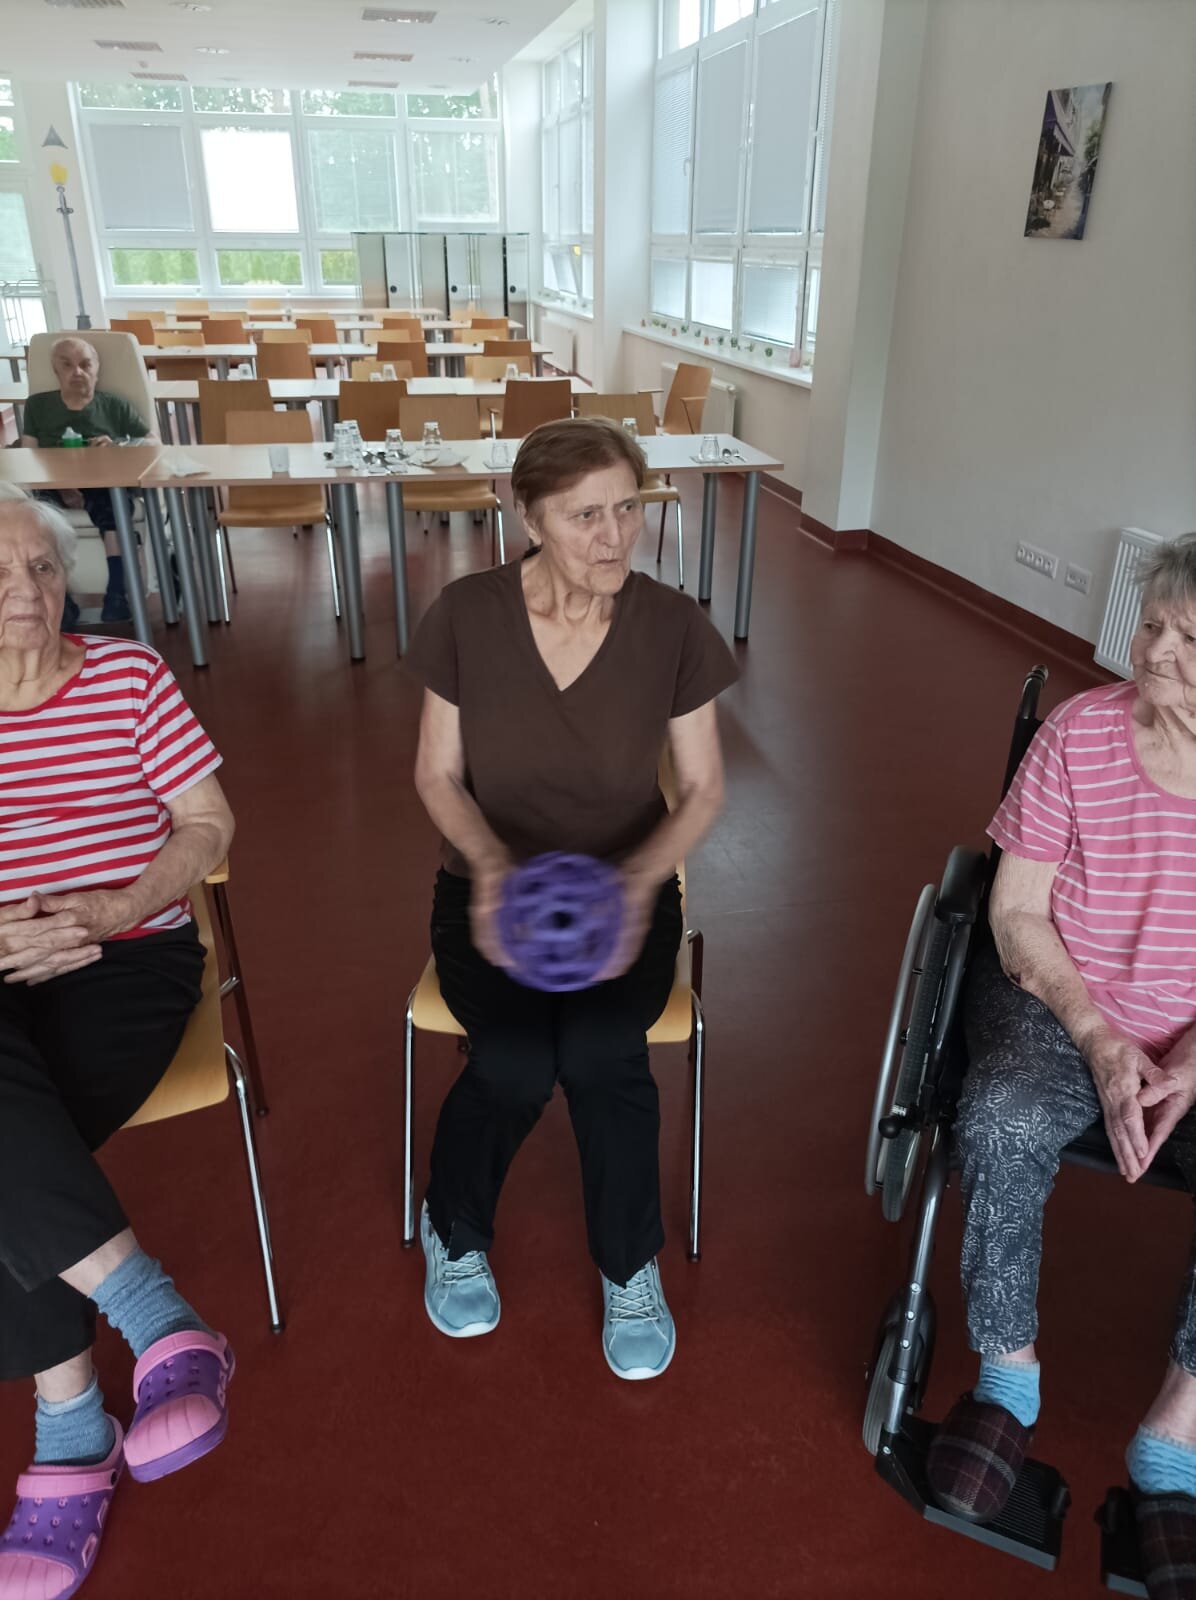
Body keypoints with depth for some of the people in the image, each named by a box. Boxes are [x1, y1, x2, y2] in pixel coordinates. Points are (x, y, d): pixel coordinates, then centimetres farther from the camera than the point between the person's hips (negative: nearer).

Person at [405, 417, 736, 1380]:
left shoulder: (672, 626, -9)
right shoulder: (468, 616, -10)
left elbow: (704, 788, -3)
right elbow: (438, 775, -2)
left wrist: (641, 876, -21)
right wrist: (490, 860, -21)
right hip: (493, 884, 0)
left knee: (601, 1053, -27)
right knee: (515, 1064, -24)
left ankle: (631, 1270, 6)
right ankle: (455, 1231, 13)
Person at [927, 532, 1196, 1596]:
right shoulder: (1080, 732, -8)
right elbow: (1018, 912, -5)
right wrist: (1100, 1039, -15)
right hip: (1058, 1000, 0)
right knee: (1003, 1126, -31)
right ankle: (1008, 1374, -8)